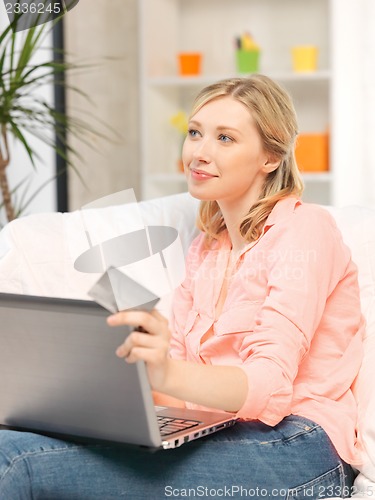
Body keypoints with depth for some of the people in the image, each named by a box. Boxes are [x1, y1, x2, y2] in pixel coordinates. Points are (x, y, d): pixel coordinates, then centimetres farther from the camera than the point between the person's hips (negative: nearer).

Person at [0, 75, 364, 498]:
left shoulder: (303, 229, -3)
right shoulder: (206, 247, 21)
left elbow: (271, 383, -17)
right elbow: (180, 373, 13)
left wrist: (166, 373, -35)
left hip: (293, 452, -6)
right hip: (216, 438, 7)